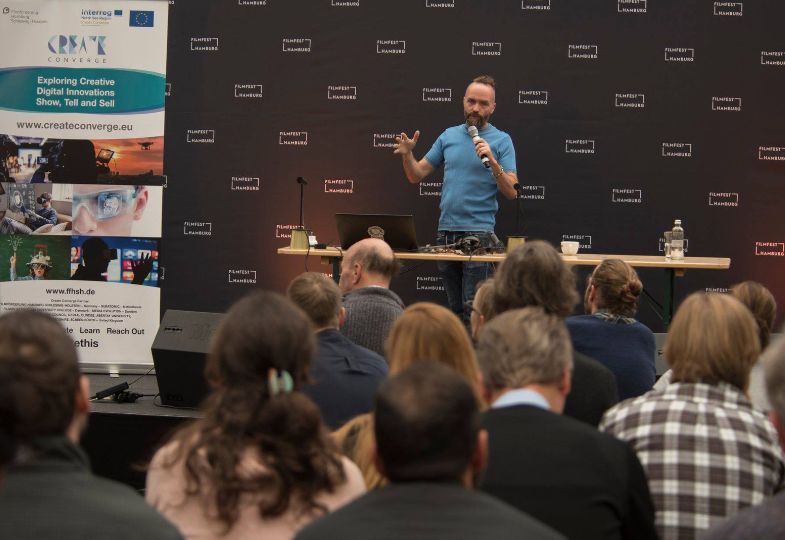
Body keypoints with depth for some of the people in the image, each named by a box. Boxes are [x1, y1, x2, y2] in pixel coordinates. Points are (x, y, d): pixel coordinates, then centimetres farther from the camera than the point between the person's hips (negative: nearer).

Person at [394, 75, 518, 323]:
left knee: (473, 310, -10)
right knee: (455, 307, 12)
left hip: (478, 234, -5)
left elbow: (511, 192, -9)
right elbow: (417, 175, 15)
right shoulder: (449, 135, 13)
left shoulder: (501, 141, -1)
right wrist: (407, 155, -4)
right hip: (446, 231, 5)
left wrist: (492, 161, -22)